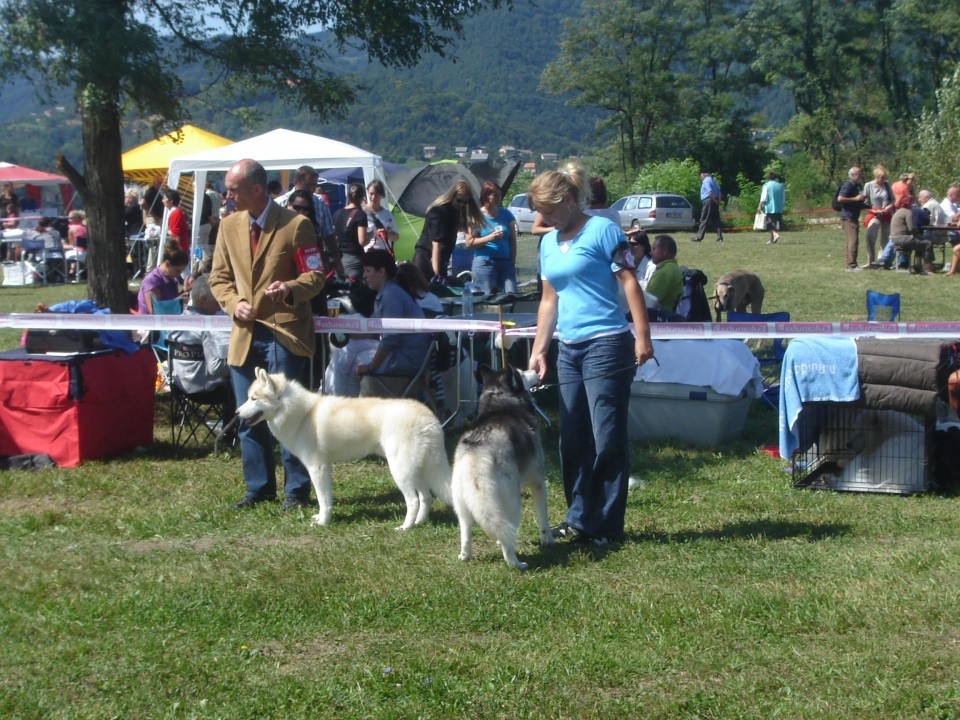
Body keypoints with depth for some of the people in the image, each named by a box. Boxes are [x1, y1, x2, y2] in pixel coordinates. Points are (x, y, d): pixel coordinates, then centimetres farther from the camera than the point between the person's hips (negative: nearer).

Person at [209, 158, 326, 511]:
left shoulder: (295, 225, -7)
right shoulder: (229, 225, 9)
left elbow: (315, 275, -5)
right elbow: (219, 277, 14)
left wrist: (291, 288, -26)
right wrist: (234, 302, -6)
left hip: (283, 332, -5)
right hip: (244, 334, 5)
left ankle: (296, 489, 8)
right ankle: (259, 487, 22)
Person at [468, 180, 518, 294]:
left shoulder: (506, 214, 11)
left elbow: (512, 240, 13)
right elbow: (469, 243, -3)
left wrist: (513, 261, 6)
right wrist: (489, 238, -15)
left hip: (506, 262, 3)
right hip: (484, 262, -3)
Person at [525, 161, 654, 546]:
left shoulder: (602, 230, -6)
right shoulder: (548, 242, 16)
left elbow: (629, 283, -10)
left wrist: (642, 337, -17)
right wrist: (538, 350, 16)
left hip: (606, 345, -8)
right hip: (569, 350, 8)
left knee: (607, 439, -6)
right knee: (572, 439, 9)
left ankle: (605, 525, -2)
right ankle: (579, 519, 17)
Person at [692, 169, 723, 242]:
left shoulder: (706, 181, -9)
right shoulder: (713, 181, 19)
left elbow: (710, 192, -21)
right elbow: (718, 192, 16)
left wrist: (715, 200, -14)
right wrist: (718, 201, 10)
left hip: (708, 201, -9)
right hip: (715, 202, 9)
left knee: (704, 220, -4)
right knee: (716, 220, 7)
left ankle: (699, 237, -1)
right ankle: (720, 237, 2)